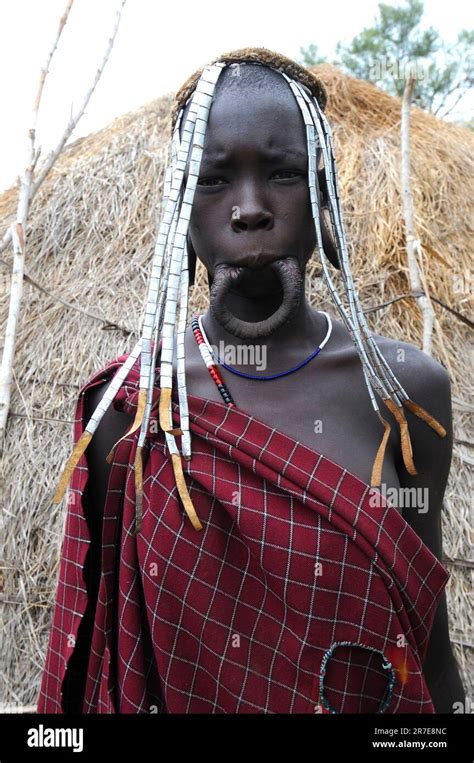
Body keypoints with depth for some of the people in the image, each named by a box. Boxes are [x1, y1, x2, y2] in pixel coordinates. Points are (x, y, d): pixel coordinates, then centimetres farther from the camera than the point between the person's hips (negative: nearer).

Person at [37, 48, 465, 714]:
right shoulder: (125, 403, -15)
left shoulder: (407, 390, -14)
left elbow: (427, 623, -6)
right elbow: (104, 628, -7)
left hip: (377, 701, 2)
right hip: (184, 698, 0)